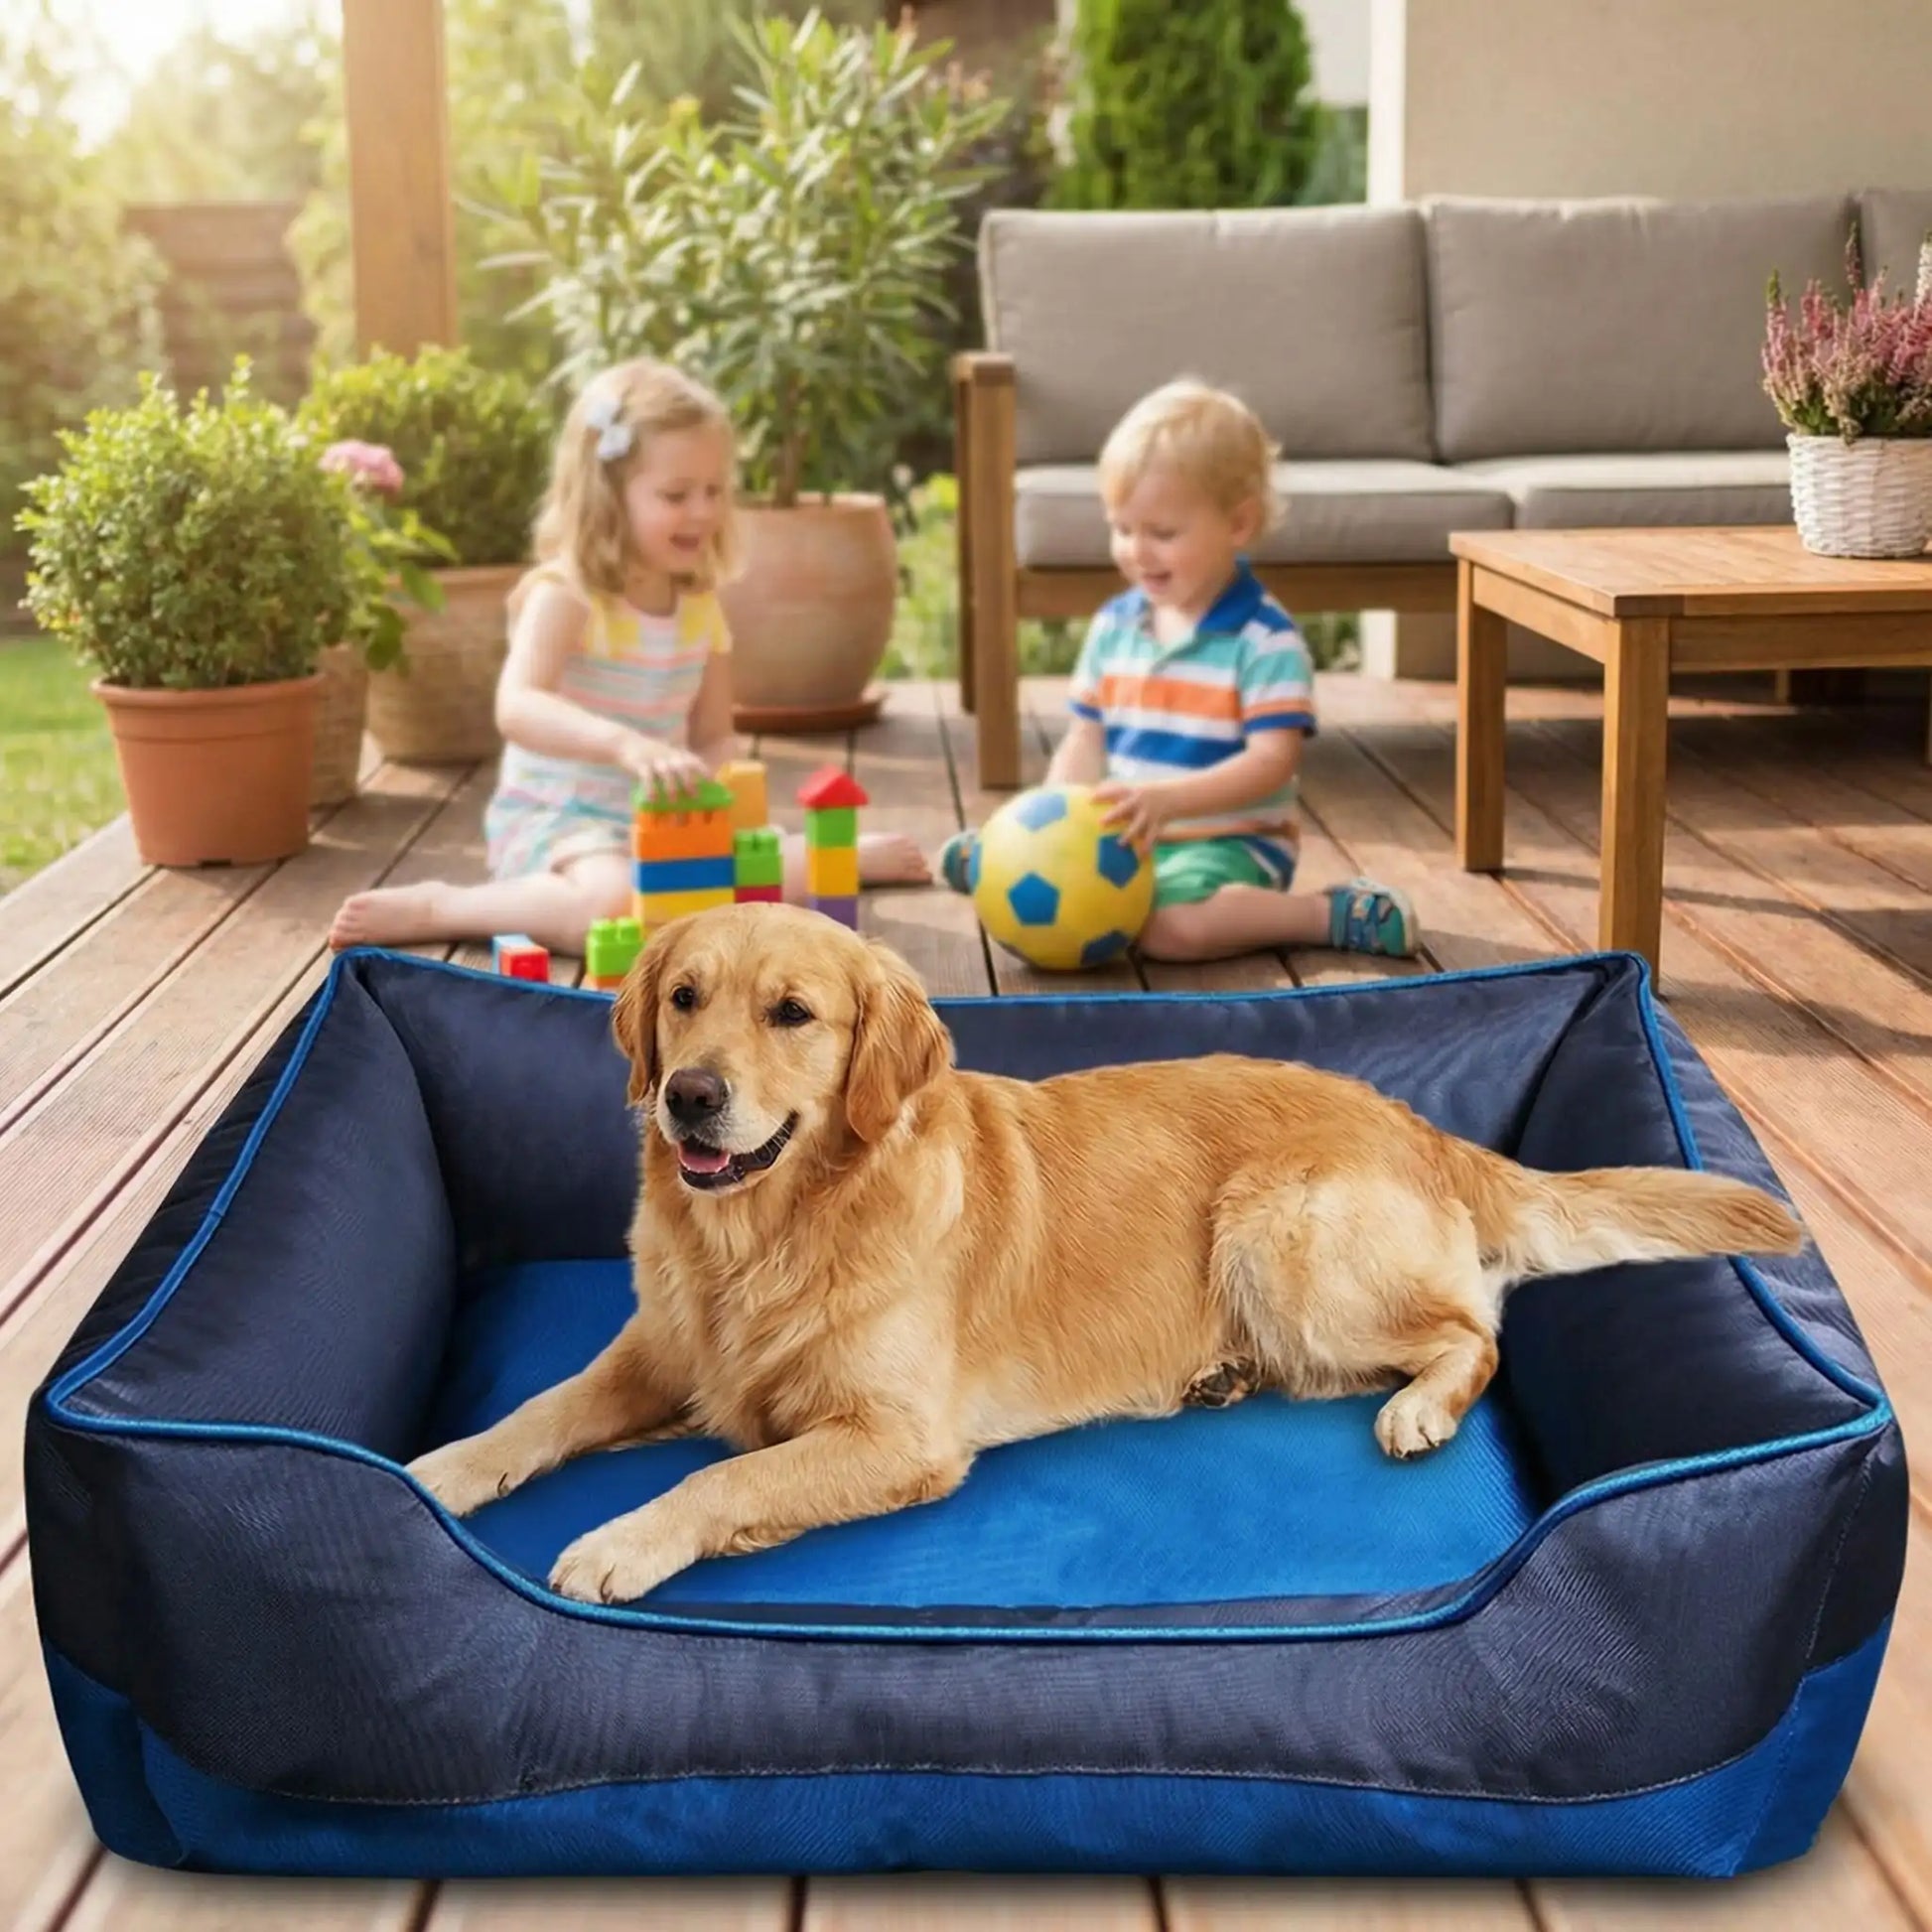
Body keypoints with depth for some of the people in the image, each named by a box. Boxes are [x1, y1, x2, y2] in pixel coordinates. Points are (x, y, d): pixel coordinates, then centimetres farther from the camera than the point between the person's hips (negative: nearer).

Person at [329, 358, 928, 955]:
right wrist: (627, 745, -51)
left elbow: (714, 737, 11)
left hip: (659, 820, 7)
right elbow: (517, 708, -34)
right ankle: (434, 908, -18)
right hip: (554, 822, -7)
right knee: (617, 904, -37)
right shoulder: (563, 595, -16)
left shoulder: (700, 606, 4)